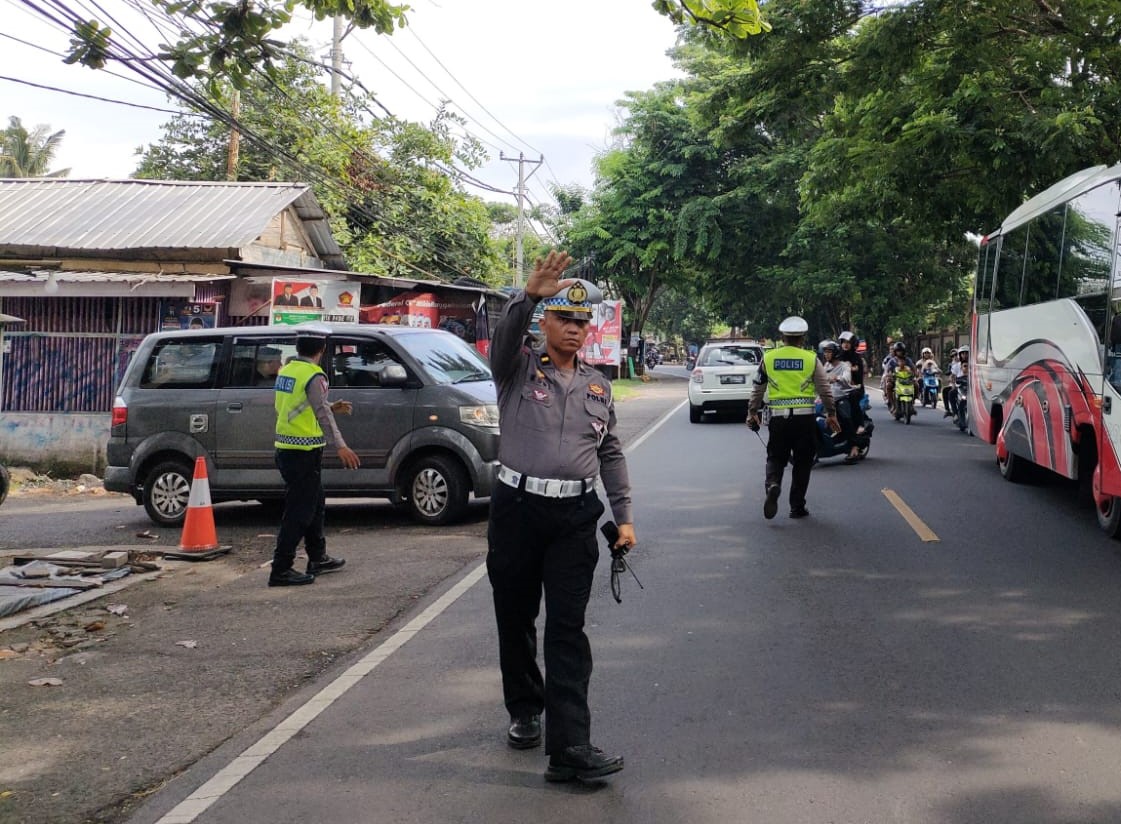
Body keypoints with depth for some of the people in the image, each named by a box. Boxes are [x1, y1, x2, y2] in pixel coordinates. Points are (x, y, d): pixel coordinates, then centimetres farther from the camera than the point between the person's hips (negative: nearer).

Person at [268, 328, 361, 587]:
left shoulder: (286, 370, 11)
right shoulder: (313, 376, -16)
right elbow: (322, 414, -26)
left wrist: (331, 408, 25)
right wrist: (340, 446, -34)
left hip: (285, 448, 9)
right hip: (304, 452, -9)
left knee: (314, 506, 21)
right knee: (299, 512, -4)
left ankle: (318, 558, 32)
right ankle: (281, 570, -3)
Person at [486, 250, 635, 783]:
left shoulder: (597, 386, 15)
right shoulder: (519, 366, 2)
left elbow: (610, 453, 19)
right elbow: (504, 337, -22)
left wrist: (623, 515, 12)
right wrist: (529, 296, -40)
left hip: (575, 517, 2)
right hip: (517, 509, -1)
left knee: (568, 629, -6)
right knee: (515, 619, 11)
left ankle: (569, 748, -10)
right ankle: (525, 711, 34)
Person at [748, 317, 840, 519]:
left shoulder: (768, 358, 4)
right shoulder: (810, 359, 1)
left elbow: (758, 389, 9)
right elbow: (824, 390, 4)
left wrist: (752, 412, 20)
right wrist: (831, 414, 14)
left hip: (779, 416, 1)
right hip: (805, 417, -1)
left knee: (776, 457, 12)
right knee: (802, 462, 10)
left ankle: (772, 484, -19)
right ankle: (797, 506, 12)